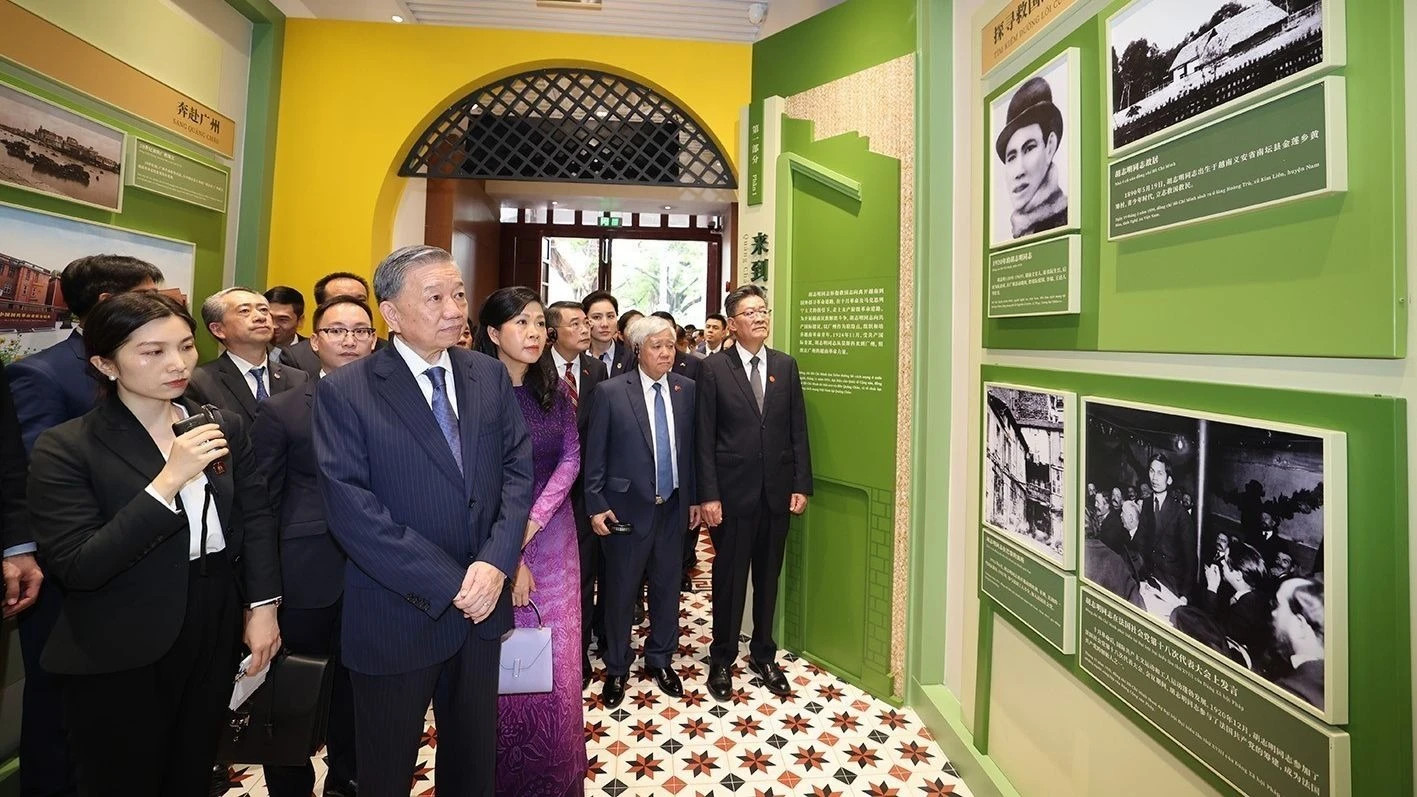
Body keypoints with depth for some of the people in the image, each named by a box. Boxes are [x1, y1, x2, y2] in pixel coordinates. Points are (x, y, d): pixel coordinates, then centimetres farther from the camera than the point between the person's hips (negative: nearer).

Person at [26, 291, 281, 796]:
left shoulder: (225, 427, -1)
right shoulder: (66, 448, -13)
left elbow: (255, 516, 2)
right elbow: (77, 569, -19)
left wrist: (263, 606, -5)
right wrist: (168, 480, -28)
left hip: (216, 635, 3)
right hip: (120, 658, -3)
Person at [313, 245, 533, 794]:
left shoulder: (491, 376, 1)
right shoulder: (345, 391, -11)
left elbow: (518, 470, -2)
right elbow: (351, 509, -17)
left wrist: (495, 563, -16)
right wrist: (448, 584, -18)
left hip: (482, 601, 3)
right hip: (399, 614, -3)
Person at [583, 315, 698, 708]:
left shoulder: (686, 389, 1)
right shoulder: (610, 392, -10)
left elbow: (691, 447, 6)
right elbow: (595, 454, -6)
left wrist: (694, 497, 7)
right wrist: (596, 505, -8)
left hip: (673, 508, 3)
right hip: (627, 508, -3)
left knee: (667, 587, 16)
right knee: (621, 591, 12)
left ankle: (660, 659, 38)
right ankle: (616, 668, 33)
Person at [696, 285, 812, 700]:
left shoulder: (785, 366, 6)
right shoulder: (714, 368, -5)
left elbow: (798, 430, 6)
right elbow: (705, 437, -7)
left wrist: (801, 485, 1)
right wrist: (708, 495, -11)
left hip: (777, 491, 4)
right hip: (733, 491, -3)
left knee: (768, 577, 16)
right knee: (729, 578, 9)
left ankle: (763, 655, 35)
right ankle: (722, 659, 30)